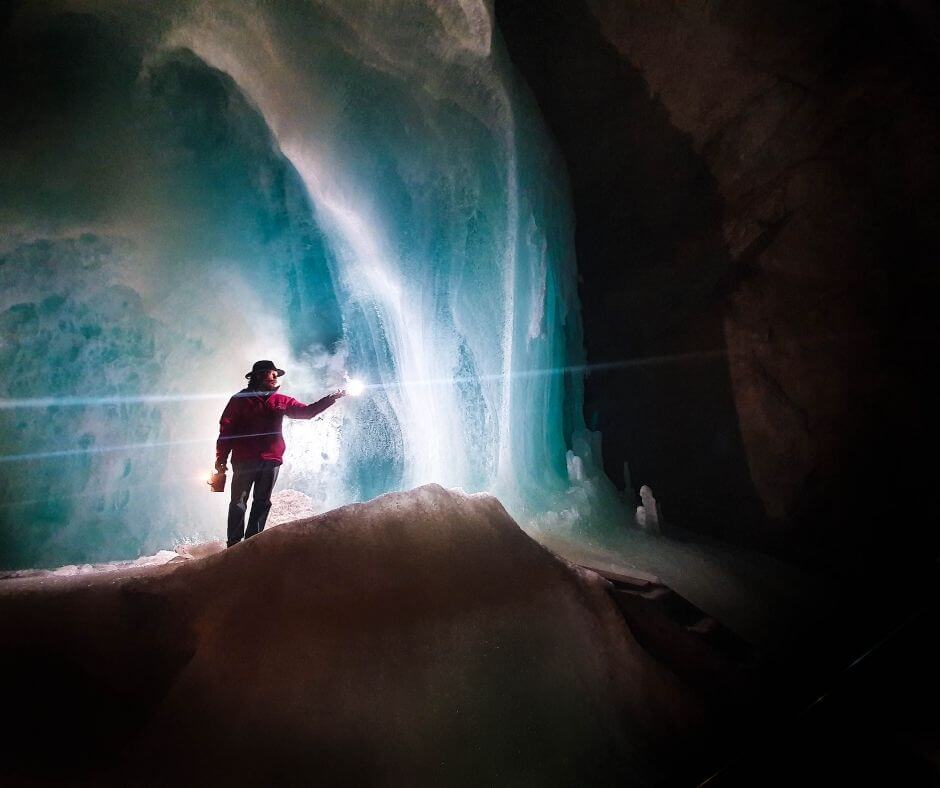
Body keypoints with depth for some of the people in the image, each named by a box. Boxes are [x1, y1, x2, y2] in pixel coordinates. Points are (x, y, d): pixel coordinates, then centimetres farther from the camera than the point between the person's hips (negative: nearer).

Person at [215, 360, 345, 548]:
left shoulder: (280, 401, 16)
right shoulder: (241, 399, 3)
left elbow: (307, 411, 15)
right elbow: (226, 429, -1)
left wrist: (330, 399, 5)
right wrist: (221, 457, -7)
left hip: (271, 460, 5)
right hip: (244, 460, -4)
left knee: (262, 503, 6)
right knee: (239, 502, -3)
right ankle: (234, 544, -1)